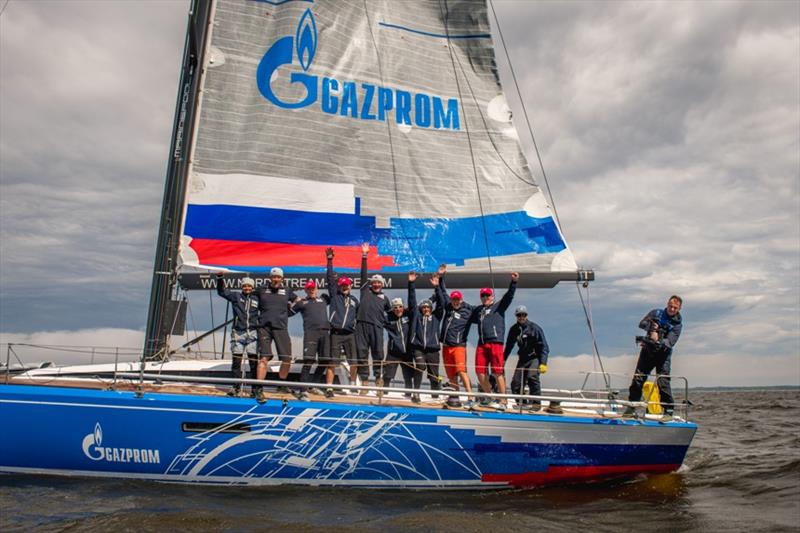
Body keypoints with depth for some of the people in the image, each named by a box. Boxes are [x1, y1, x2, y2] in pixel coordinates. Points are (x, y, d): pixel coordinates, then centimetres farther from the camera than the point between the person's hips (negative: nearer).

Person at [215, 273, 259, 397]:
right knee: (236, 360, 3)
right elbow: (222, 291, 6)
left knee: (254, 361, -2)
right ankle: (236, 386, 11)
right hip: (238, 332, 0)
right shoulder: (236, 296, 8)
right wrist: (220, 279, -6)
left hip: (252, 333, 0)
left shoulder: (257, 299, 10)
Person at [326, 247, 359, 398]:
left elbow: (359, 315, 24)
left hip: (350, 334, 3)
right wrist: (329, 261, -5)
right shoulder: (334, 295, 9)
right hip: (336, 333, -3)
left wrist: (355, 325, 13)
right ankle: (329, 388, -3)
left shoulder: (354, 300, 16)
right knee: (332, 361, -4)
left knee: (354, 361, 3)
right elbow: (330, 278, 1)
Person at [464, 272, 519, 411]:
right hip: (481, 344, 5)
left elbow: (509, 296, -3)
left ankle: (503, 401, -4)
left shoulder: (498, 306, 10)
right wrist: (463, 338, 28)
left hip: (495, 343, -5)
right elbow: (468, 322, 33)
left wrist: (513, 282, -16)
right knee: (480, 372, 0)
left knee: (497, 372, -8)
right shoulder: (477, 310, 23)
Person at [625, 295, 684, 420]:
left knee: (663, 382, -13)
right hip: (647, 351, 3)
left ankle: (669, 411, -5)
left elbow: (670, 342, -16)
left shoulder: (677, 323, -4)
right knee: (638, 379, 1)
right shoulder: (656, 313, 5)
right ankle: (631, 407, 10)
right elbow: (642, 324, -4)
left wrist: (658, 341, -33)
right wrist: (651, 327, -23)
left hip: (663, 354, -2)